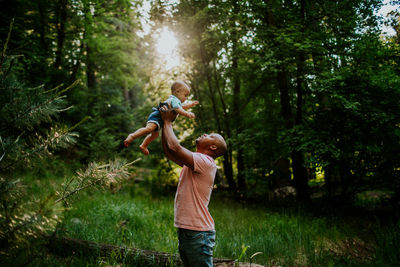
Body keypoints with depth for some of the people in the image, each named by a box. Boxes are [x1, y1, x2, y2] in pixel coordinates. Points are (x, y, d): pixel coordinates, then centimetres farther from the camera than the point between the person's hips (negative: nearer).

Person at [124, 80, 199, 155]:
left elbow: (182, 107, 44)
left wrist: (190, 104, 38)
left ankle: (143, 145, 36)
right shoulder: (175, 100, -9)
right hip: (157, 116, -11)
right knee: (149, 129, -31)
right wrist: (187, 114, -37)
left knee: (155, 134, 23)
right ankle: (132, 136, -35)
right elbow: (177, 109, -28)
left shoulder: (174, 100, 26)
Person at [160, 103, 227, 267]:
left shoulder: (206, 162, -14)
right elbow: (168, 151, 19)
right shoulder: (193, 162, 15)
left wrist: (168, 121, -8)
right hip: (185, 230, 10)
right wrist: (166, 122, 12)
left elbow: (174, 147, -24)